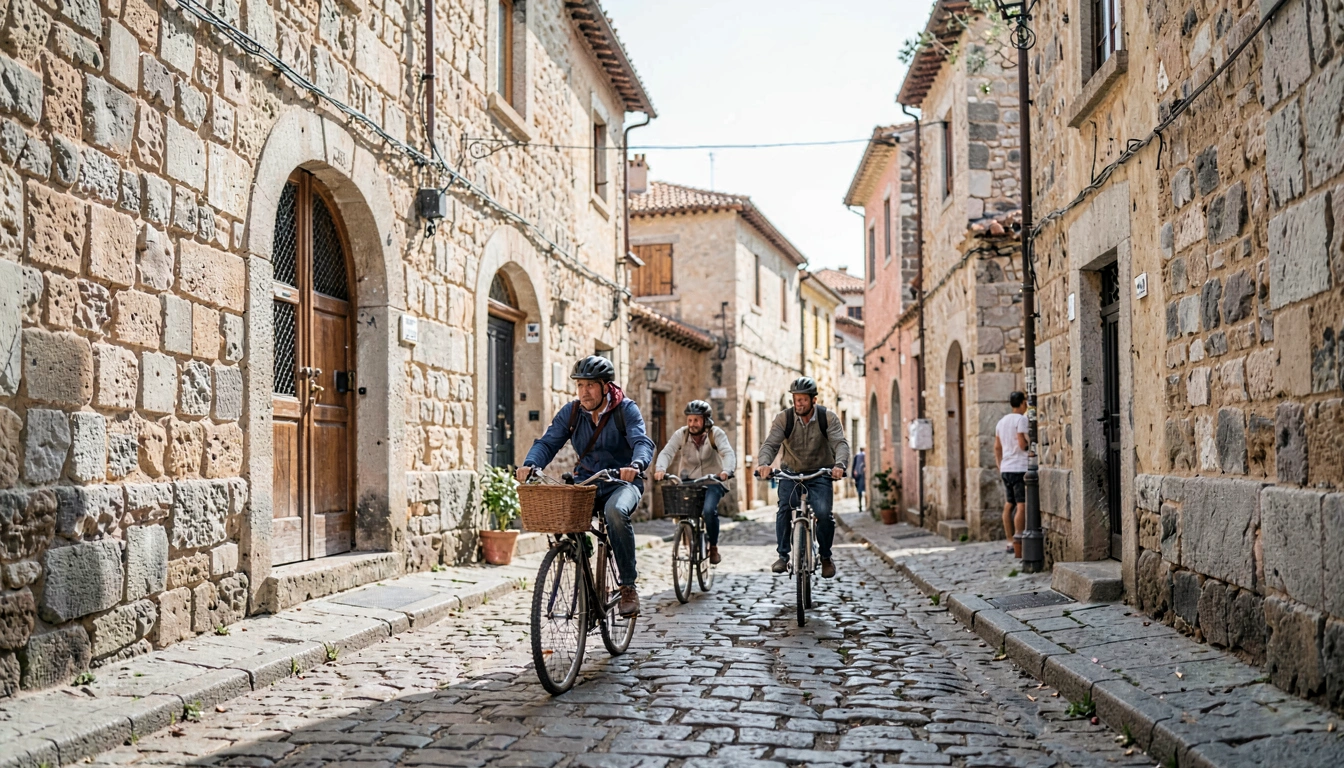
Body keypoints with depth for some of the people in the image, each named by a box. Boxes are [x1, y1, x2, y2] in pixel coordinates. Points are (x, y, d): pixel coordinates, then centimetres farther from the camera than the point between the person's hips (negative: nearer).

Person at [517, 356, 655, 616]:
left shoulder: (626, 409, -6)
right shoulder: (571, 412, 4)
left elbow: (643, 442, -20)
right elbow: (548, 442, -6)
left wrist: (636, 465, -44)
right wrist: (530, 464, -28)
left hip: (622, 483, -3)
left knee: (615, 512, -36)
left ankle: (629, 585, -22)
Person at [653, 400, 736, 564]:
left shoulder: (716, 434, -9)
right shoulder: (681, 434, -5)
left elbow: (728, 453, -23)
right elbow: (666, 452, -17)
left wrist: (726, 470, -45)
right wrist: (660, 468, -39)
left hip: (711, 481, -2)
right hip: (688, 481, 2)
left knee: (709, 510, -27)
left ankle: (713, 547, -2)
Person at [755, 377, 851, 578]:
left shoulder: (828, 418, -12)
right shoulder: (784, 418, -12)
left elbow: (840, 443, -23)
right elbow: (770, 443, -23)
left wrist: (839, 464, -45)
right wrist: (764, 463, -44)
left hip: (819, 474, -1)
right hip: (790, 473, 1)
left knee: (824, 513, -18)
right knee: (784, 509, -21)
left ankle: (826, 557, 4)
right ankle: (783, 556, -7)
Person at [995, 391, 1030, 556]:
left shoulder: (1002, 421, 15)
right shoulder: (1021, 419, -10)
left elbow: (997, 447, 17)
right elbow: (1023, 444, -17)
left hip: (1005, 468, 8)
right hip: (1020, 468, -8)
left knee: (1008, 505, 12)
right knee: (1022, 506, -8)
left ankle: (1010, 542, 15)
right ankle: (1019, 546, -10)